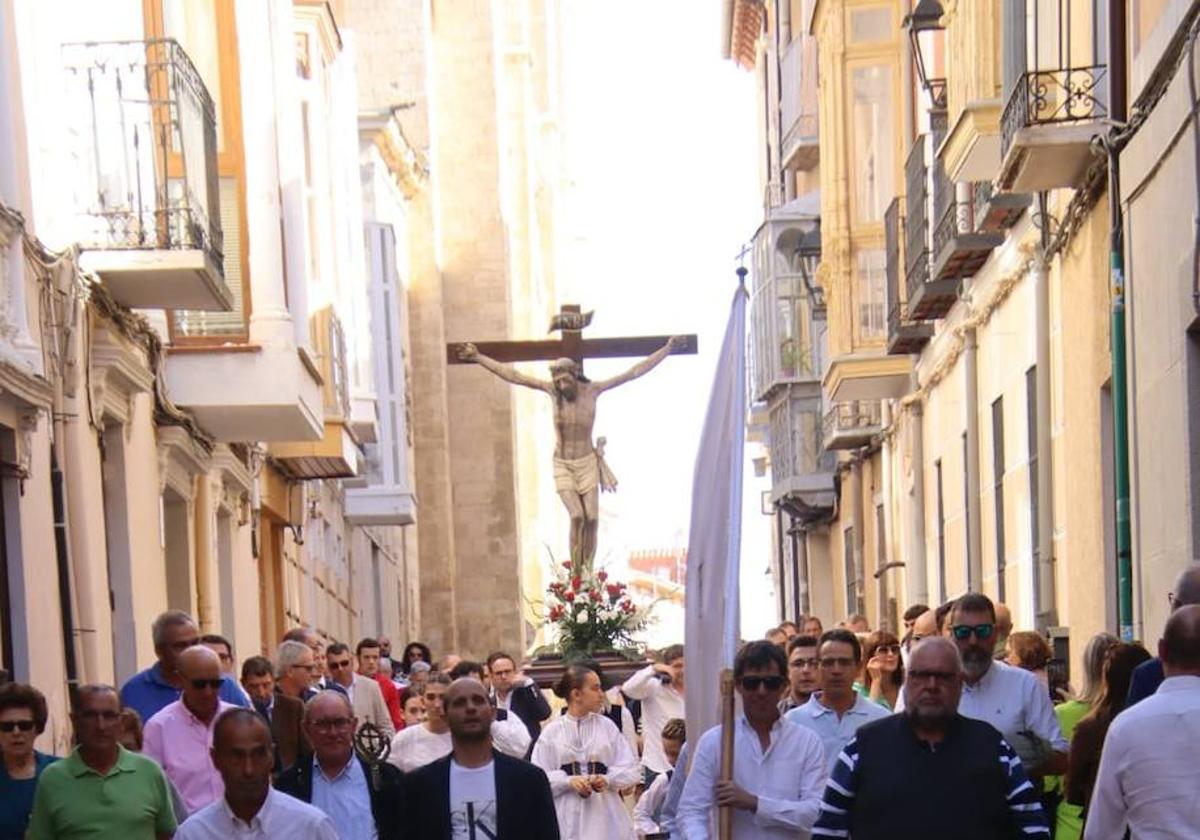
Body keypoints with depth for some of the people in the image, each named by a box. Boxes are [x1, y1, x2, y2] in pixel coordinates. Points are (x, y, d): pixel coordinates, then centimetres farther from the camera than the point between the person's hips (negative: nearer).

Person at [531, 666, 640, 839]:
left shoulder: (606, 726, 3)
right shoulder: (552, 731, 0)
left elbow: (630, 769, 2)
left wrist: (608, 780, -16)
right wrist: (569, 781, -18)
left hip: (604, 813, 1)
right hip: (568, 816, -1)